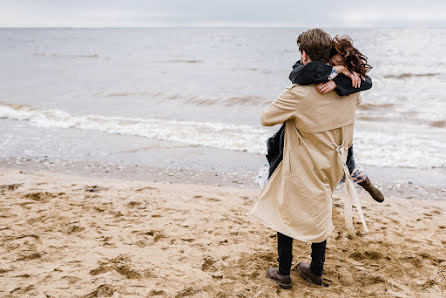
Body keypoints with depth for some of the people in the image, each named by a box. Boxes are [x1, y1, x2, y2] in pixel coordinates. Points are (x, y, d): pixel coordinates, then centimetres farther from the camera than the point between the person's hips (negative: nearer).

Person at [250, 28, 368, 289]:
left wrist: (282, 102, 4)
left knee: (285, 214, 13)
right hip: (331, 166, 6)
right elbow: (357, 100, 18)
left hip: (302, 170, -6)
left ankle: (284, 273, 25)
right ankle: (316, 271, 35)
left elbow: (267, 118, -14)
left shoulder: (299, 93, -26)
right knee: (319, 216, 22)